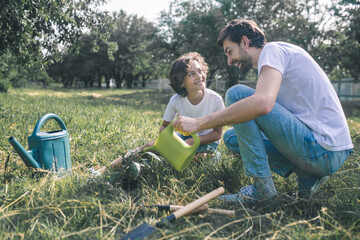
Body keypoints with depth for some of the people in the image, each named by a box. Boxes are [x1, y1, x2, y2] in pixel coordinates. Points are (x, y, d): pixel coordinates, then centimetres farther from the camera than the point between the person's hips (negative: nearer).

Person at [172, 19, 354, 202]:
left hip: (325, 151, -10)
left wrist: (200, 123, -25)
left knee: (236, 94, -14)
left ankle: (262, 188, -12)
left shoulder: (272, 50, -10)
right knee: (231, 137, 13)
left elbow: (262, 103, -30)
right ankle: (306, 176, 5)